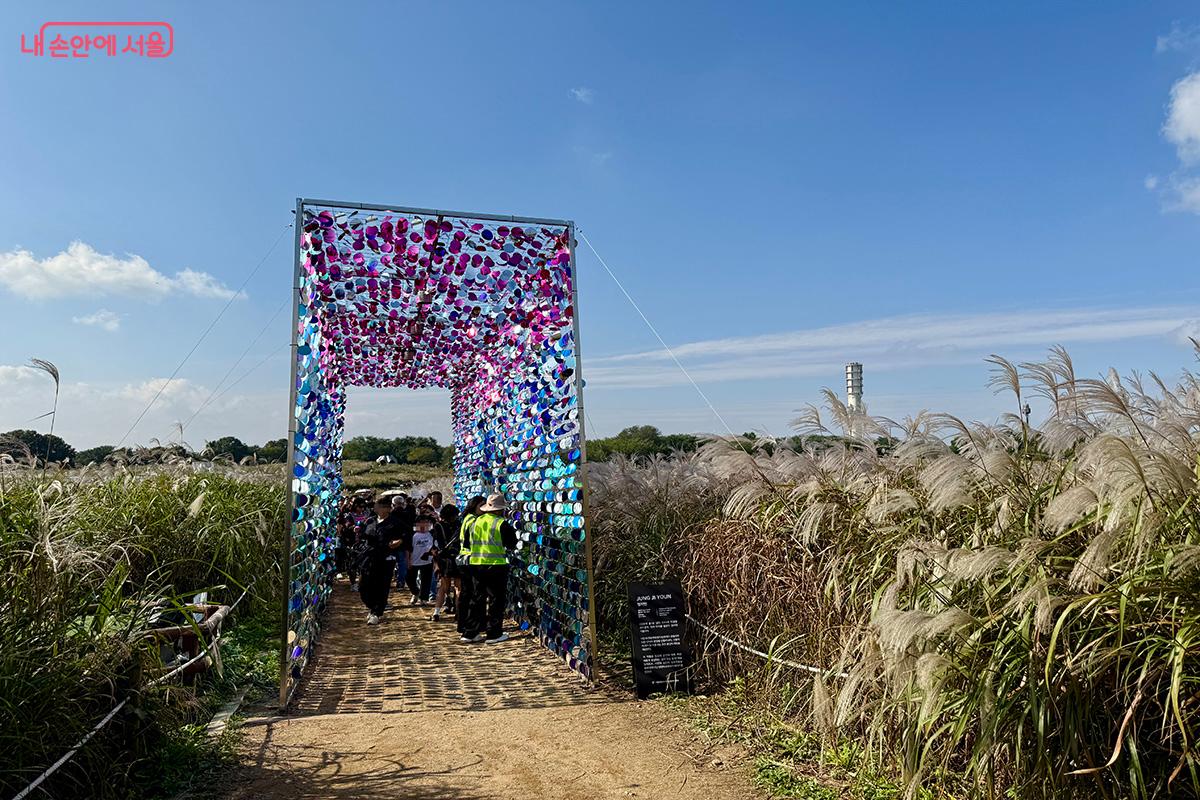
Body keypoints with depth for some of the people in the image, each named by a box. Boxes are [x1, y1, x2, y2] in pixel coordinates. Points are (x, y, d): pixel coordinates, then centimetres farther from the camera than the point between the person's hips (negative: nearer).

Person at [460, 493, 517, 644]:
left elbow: (467, 543, 14)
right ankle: (494, 634, 7)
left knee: (477, 598, 13)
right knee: (496, 599, 4)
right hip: (496, 565, -6)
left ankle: (470, 633, 15)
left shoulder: (475, 522, 8)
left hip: (476, 564, 6)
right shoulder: (502, 524, -10)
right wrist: (512, 531, 14)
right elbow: (511, 544, -3)